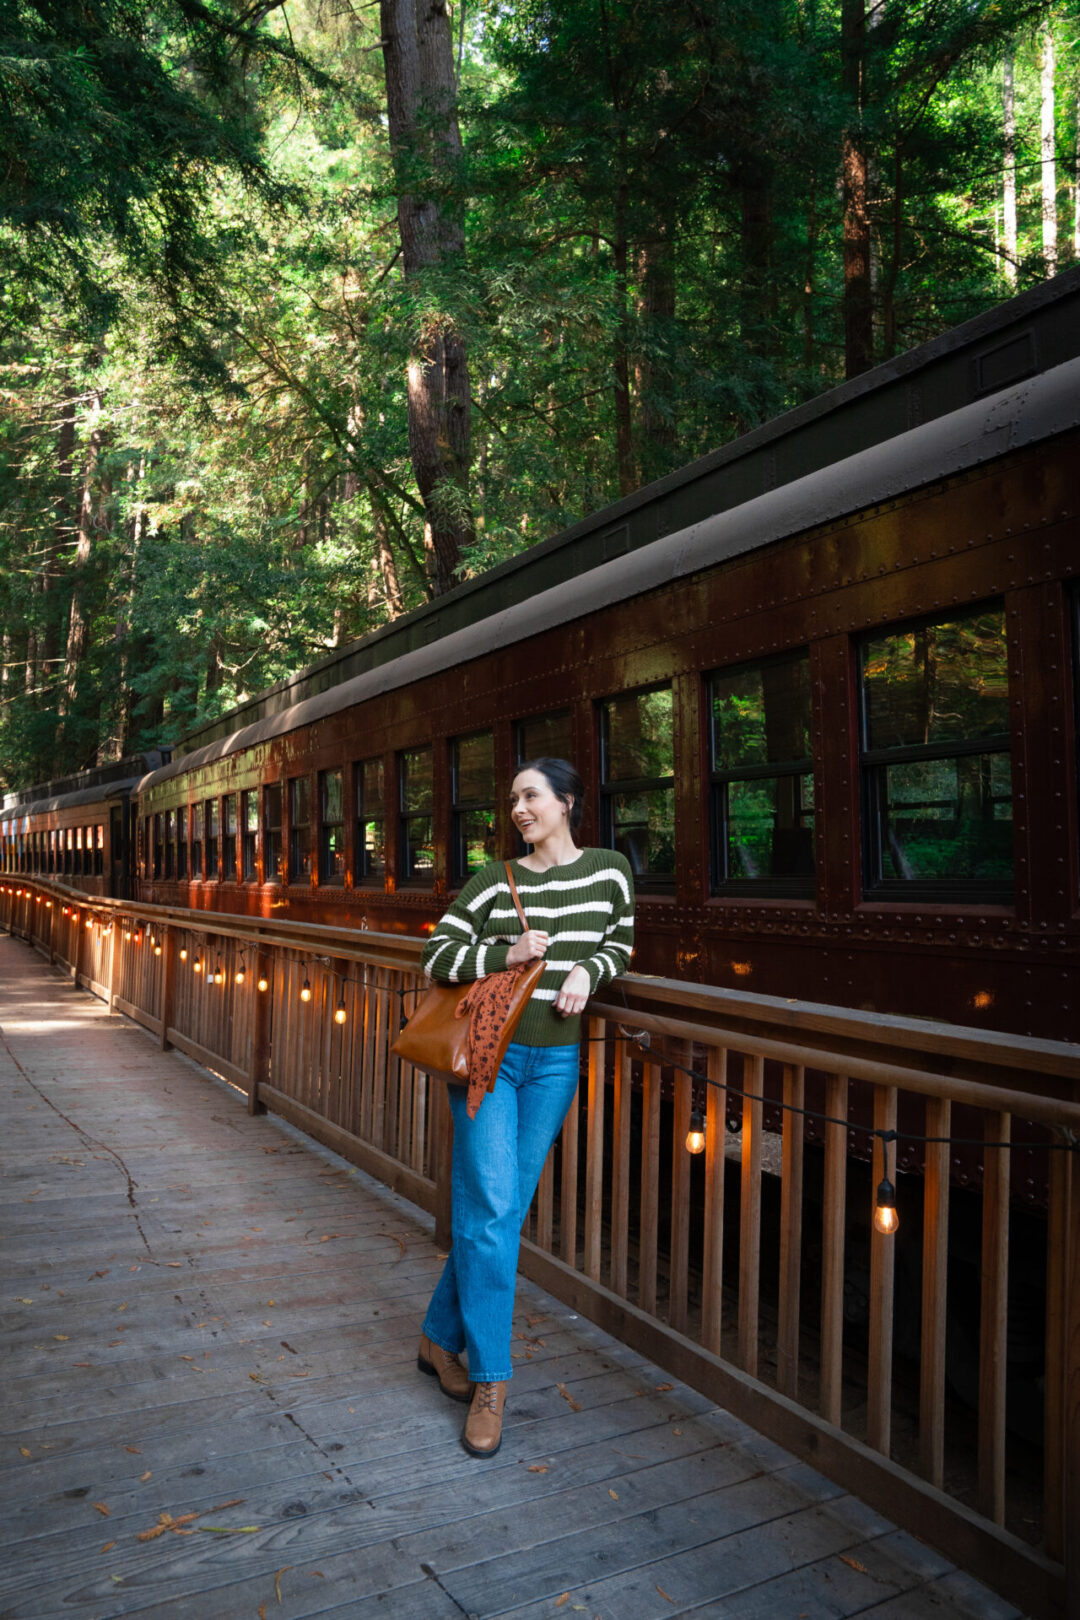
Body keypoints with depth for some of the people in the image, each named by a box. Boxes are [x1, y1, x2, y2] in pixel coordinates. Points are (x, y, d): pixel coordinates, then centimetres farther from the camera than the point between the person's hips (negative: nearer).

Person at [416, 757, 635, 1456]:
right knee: (491, 1207, -7)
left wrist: (588, 969, -6)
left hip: (555, 1060, 2)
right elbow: (437, 957, -1)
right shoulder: (496, 879, -1)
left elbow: (620, 945, 15)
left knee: (506, 1209, 9)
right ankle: (490, 1380, 7)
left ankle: (442, 1338, 29)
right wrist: (505, 956, -16)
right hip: (489, 1053, -2)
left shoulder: (610, 871, 3)